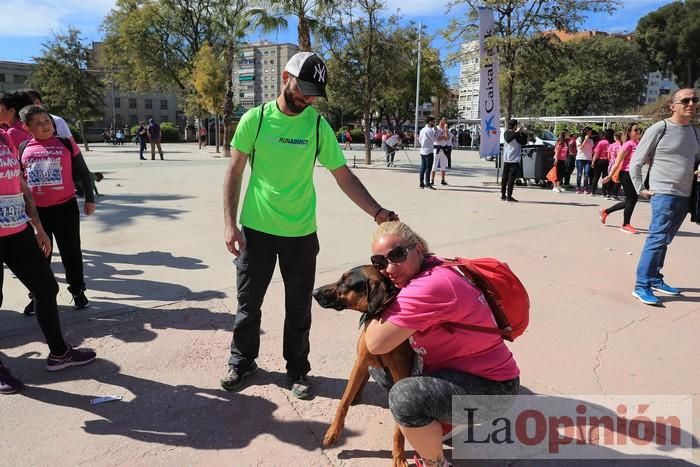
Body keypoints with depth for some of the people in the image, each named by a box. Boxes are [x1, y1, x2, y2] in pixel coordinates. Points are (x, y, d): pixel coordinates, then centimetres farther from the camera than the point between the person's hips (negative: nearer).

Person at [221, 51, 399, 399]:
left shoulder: (318, 126, -3)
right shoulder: (255, 119, -5)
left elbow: (345, 177, -2)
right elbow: (234, 173, -1)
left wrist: (378, 212, -15)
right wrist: (230, 223, -7)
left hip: (301, 233, 1)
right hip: (256, 229, 0)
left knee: (299, 308, 10)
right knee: (248, 302, 12)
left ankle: (297, 369, 30)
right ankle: (242, 361, 35)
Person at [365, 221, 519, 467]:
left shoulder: (429, 286, -30)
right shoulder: (425, 270, -1)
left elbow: (375, 343, -26)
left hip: (491, 386, -9)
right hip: (457, 369, 9)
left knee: (404, 396, -30)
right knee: (381, 366, 9)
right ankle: (436, 423, 22)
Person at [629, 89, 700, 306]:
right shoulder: (659, 128, -8)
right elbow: (636, 162, -6)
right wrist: (640, 189, -8)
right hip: (663, 194, -7)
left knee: (664, 240, 13)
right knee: (657, 238, -13)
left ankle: (655, 279, 22)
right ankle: (641, 286, -11)